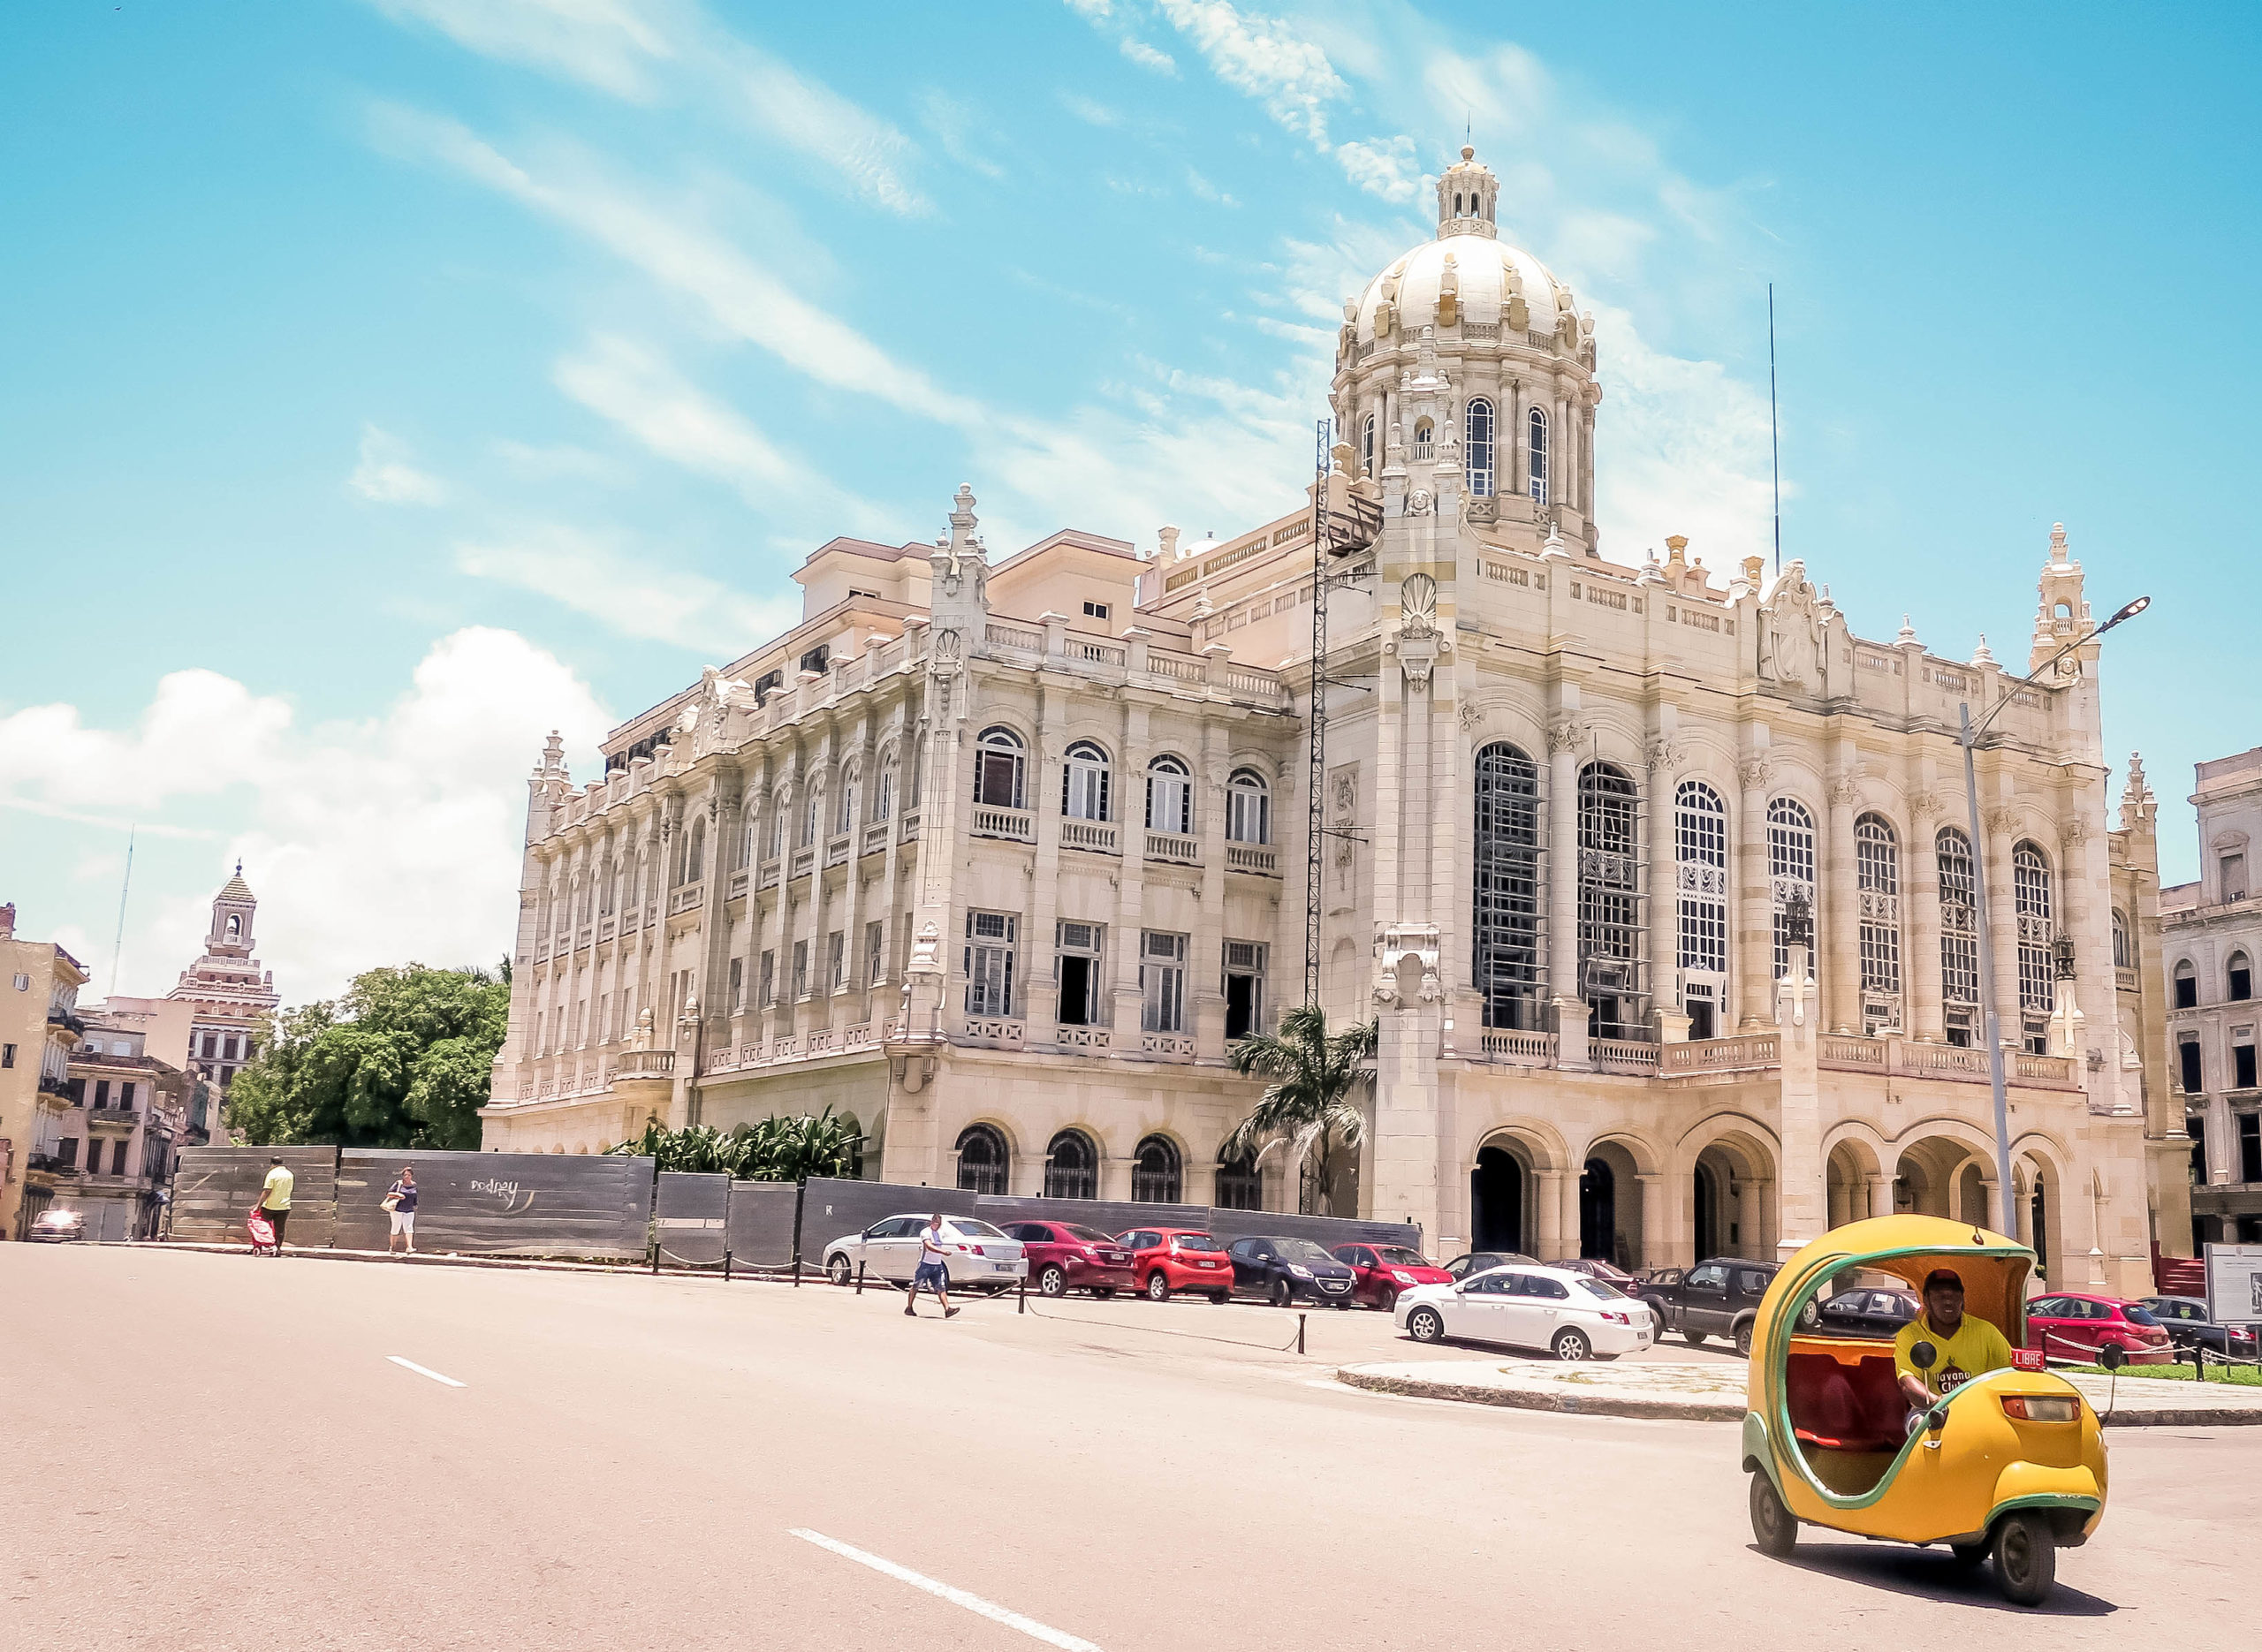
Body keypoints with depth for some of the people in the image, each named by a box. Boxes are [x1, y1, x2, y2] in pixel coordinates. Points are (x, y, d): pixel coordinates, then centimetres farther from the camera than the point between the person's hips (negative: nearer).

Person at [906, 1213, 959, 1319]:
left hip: (937, 1265, 6)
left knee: (941, 1288, -5)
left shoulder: (940, 1233, 12)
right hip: (925, 1264, -6)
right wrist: (943, 1252, -39)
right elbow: (929, 1246, -28)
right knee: (916, 1287, 5)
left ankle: (947, 1310, -14)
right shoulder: (925, 1232, -13)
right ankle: (909, 1308, 18)